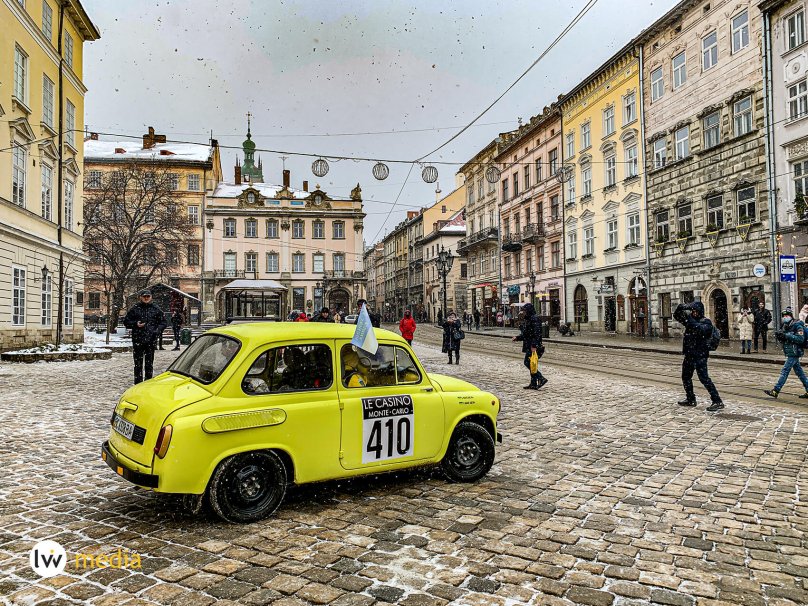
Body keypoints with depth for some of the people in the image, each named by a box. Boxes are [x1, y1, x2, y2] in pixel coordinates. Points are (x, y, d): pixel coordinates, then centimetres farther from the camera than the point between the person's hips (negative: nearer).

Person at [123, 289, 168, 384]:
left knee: (149, 364, 7)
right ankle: (138, 383, 10)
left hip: (151, 340, 1)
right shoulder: (135, 308, 3)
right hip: (137, 340, -1)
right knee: (138, 364, 3)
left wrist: (157, 331, -6)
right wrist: (135, 324, -10)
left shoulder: (156, 309, 6)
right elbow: (126, 321, 8)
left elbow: (163, 322, 11)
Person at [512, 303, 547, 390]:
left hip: (533, 346, -10)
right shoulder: (528, 319, 16)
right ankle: (533, 384, 15)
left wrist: (534, 346, -25)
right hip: (529, 345, 10)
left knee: (528, 362, -10)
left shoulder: (535, 318, -14)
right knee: (530, 363, 11)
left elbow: (537, 333, -21)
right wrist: (517, 337, 14)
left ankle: (541, 379, -8)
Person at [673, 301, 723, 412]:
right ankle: (690, 399, 29)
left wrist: (689, 319, -29)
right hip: (689, 354, 8)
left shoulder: (706, 322, -10)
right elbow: (676, 316, 17)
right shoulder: (691, 320, 12)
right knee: (686, 377, 15)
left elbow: (701, 329, -30)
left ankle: (717, 401, -11)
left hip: (700, 355, -8)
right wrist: (680, 308, -3)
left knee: (704, 378, -14)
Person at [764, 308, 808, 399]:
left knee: (784, 371, -9)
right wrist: (778, 335, -5)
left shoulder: (797, 326, -13)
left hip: (794, 353, -9)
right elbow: (783, 340, 17)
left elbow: (800, 339, -22)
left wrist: (787, 335, -26)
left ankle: (775, 391, -9)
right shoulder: (786, 326, 13)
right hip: (790, 353, 9)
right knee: (799, 372, 13)